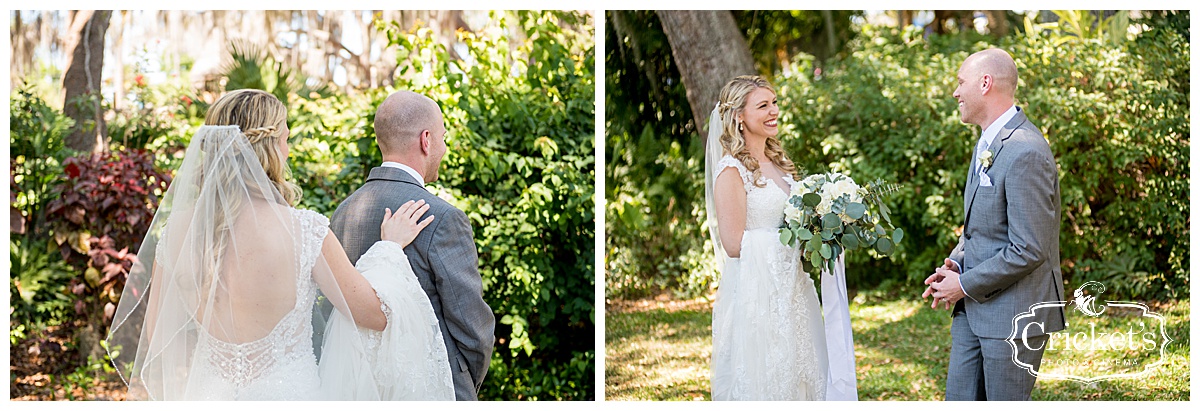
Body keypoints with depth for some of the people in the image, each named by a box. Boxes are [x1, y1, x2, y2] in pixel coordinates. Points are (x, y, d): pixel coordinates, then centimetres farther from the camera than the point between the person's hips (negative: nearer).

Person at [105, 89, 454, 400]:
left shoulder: (177, 229, -7)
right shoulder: (304, 230, -17)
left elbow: (156, 337, 3)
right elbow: (375, 314, -6)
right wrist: (390, 247, 9)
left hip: (209, 393, 3)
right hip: (289, 392, -3)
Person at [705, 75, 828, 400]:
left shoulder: (778, 163, 13)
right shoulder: (732, 170, -11)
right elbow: (733, 244, -16)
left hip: (791, 291, 8)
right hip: (755, 294, -8)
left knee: (799, 377, 9)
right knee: (762, 383, -2)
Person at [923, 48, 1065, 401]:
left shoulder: (1025, 153, -21)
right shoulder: (987, 143, 12)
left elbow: (1028, 250, -23)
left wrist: (965, 285, -13)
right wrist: (954, 265, 5)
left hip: (1014, 313, -9)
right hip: (974, 307, 9)